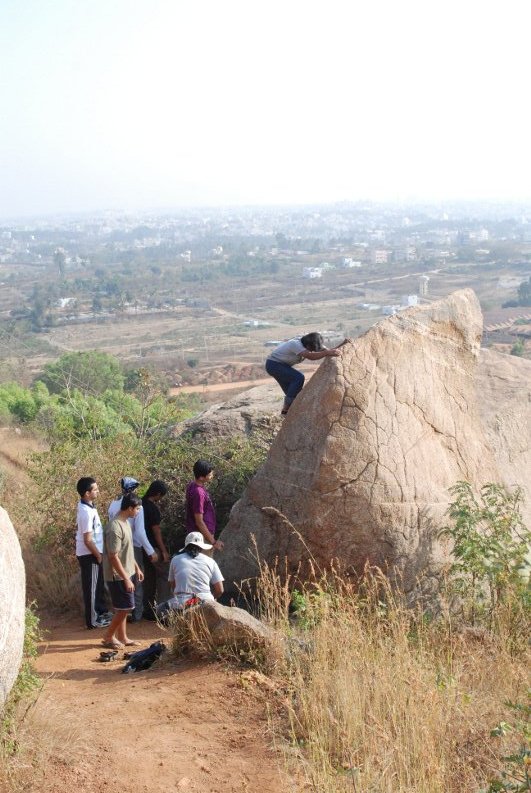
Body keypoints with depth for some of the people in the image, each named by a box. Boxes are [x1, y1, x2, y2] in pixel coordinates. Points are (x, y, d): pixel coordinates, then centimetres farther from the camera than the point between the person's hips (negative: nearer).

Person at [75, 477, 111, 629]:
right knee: (91, 587, 3)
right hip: (90, 555, -9)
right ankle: (93, 621, 14)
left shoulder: (86, 505, 3)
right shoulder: (87, 512, -27)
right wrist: (99, 556, -14)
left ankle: (101, 612, 36)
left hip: (91, 553, 9)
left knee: (98, 584, 22)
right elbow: (88, 540, -25)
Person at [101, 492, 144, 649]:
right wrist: (126, 579, -22)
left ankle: (122, 637, 24)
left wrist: (136, 568, 20)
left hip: (127, 573, 9)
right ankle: (108, 636, 12)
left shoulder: (125, 523, 6)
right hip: (118, 576, -9)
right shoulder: (114, 527, -25)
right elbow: (113, 557, -24)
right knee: (125, 608, -3)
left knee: (123, 608, 15)